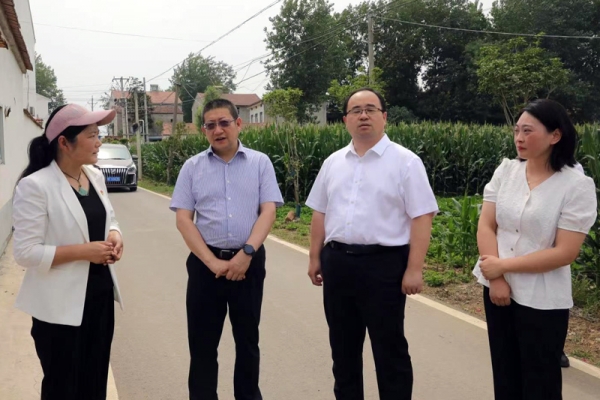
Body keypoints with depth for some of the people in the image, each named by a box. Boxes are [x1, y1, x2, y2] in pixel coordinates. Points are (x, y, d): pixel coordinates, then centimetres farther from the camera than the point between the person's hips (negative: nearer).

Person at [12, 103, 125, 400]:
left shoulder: (95, 176, 5)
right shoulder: (35, 186, -17)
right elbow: (25, 252, -19)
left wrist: (114, 236, -4)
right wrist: (82, 251, -23)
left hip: (100, 294, 7)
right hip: (60, 305, -6)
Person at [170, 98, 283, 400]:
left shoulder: (260, 163, 2)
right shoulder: (192, 167, 3)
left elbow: (268, 211, -4)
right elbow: (183, 219, -2)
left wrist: (246, 253, -16)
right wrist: (213, 262, -11)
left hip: (249, 261, 0)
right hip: (205, 263, 0)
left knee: (247, 338, 13)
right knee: (202, 342, 9)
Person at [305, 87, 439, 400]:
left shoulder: (405, 161, -6)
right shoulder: (333, 162, 11)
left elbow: (421, 218, -10)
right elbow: (320, 213, 15)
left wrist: (414, 269, -15)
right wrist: (315, 257, 13)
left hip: (384, 263, -5)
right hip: (337, 263, 5)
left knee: (389, 348, 5)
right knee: (343, 346, 17)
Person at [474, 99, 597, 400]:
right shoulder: (505, 170, -1)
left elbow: (565, 253, -17)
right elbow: (485, 226, -2)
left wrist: (503, 265, -16)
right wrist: (496, 279, -12)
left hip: (542, 301, -4)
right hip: (497, 289, 4)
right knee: (504, 374, 18)